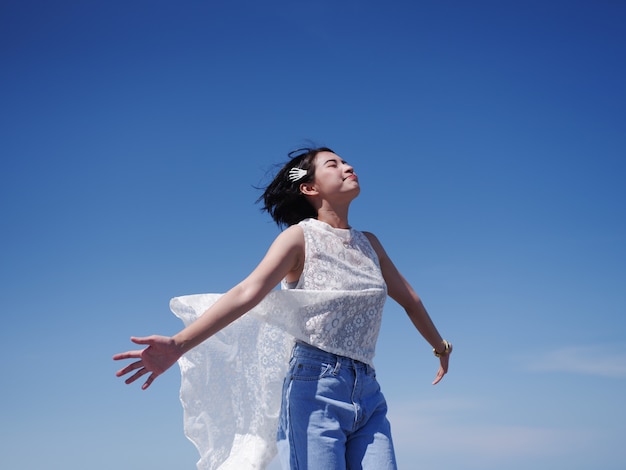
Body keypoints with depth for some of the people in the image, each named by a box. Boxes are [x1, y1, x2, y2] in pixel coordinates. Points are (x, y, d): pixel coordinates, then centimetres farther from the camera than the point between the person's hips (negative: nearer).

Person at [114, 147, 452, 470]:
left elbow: (409, 299, 30)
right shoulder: (300, 237, -3)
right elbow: (247, 292, -18)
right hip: (315, 388, -5)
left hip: (368, 395, 6)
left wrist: (440, 346, 42)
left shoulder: (369, 244, 14)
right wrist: (178, 345, -31)